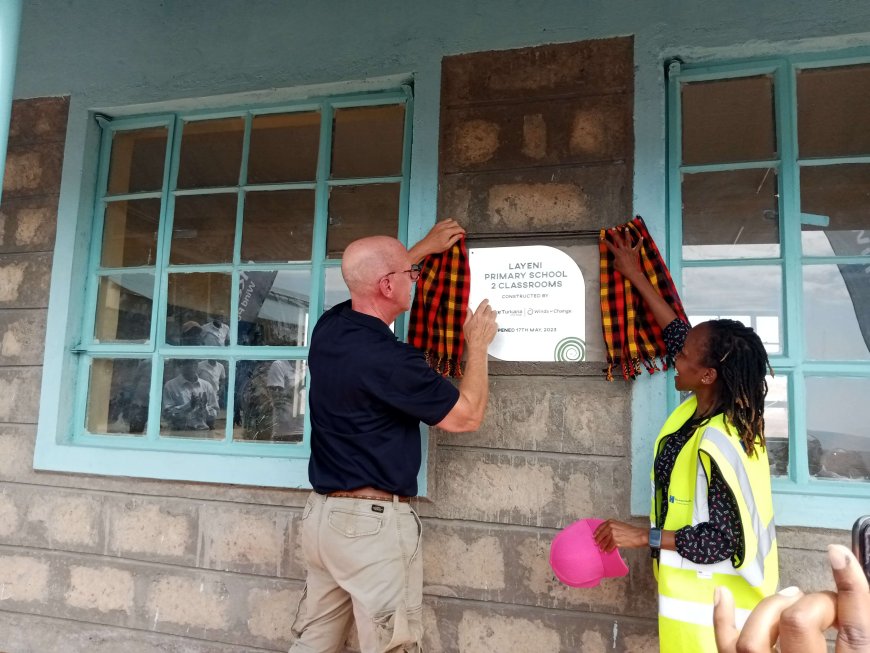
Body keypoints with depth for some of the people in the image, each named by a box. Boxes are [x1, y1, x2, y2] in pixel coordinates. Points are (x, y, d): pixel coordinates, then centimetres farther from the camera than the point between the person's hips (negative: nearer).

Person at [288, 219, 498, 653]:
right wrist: (477, 345, 3)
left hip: (322, 513, 9)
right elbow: (466, 416, -11)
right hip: (374, 522, -9)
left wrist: (425, 246, 33)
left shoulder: (328, 328, 2)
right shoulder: (388, 359, -23)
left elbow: (371, 279, 26)